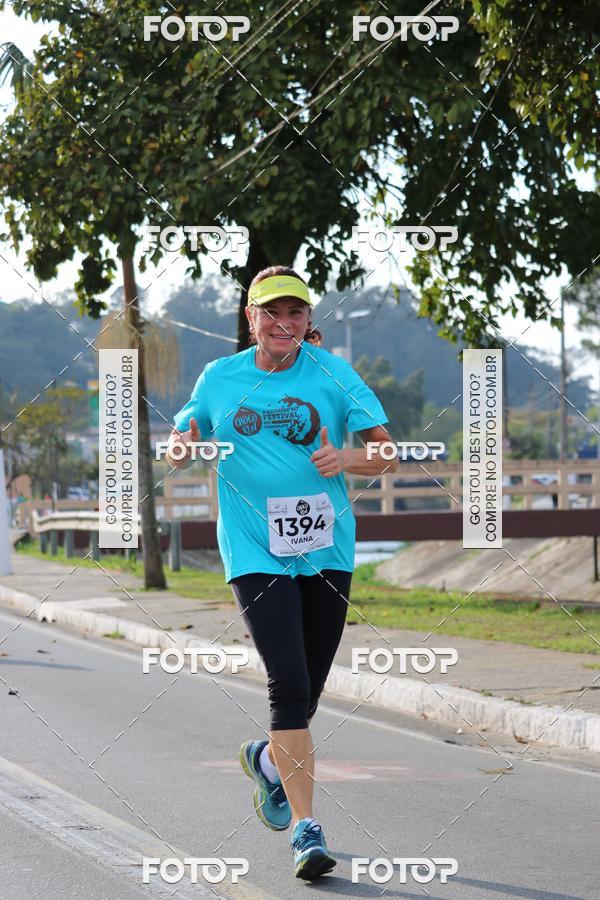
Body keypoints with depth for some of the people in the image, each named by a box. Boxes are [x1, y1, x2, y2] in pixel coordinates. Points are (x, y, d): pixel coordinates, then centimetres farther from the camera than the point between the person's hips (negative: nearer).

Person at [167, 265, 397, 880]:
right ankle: (305, 828, -13)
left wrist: (345, 459, -20)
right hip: (255, 552, -1)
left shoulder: (332, 374, 1)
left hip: (326, 550, 2)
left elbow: (389, 454, 1)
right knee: (288, 683, -16)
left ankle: (268, 759, 44)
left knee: (308, 689, 10)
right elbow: (179, 448, 16)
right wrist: (182, 448, -8)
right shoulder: (219, 379, 5)